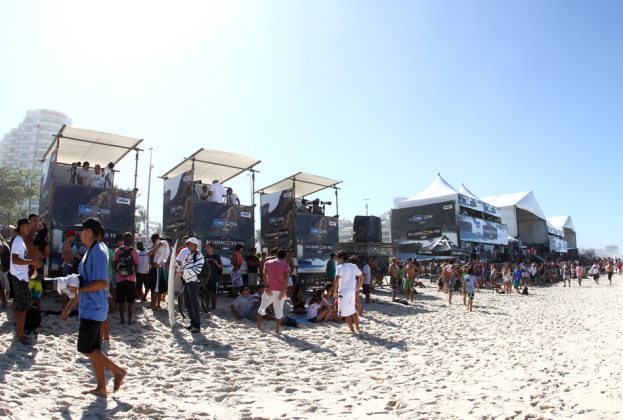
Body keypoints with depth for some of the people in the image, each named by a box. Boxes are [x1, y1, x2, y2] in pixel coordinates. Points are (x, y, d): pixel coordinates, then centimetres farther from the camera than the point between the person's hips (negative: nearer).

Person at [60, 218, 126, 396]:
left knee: (86, 349, -4)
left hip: (93, 309, -10)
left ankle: (118, 371, 6)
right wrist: (69, 306, 21)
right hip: (89, 308, 10)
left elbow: (102, 283, -24)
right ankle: (101, 388, 20)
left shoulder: (98, 251, -16)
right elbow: (84, 283, 20)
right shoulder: (91, 251, 14)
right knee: (92, 349, 12)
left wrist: (78, 289, -16)